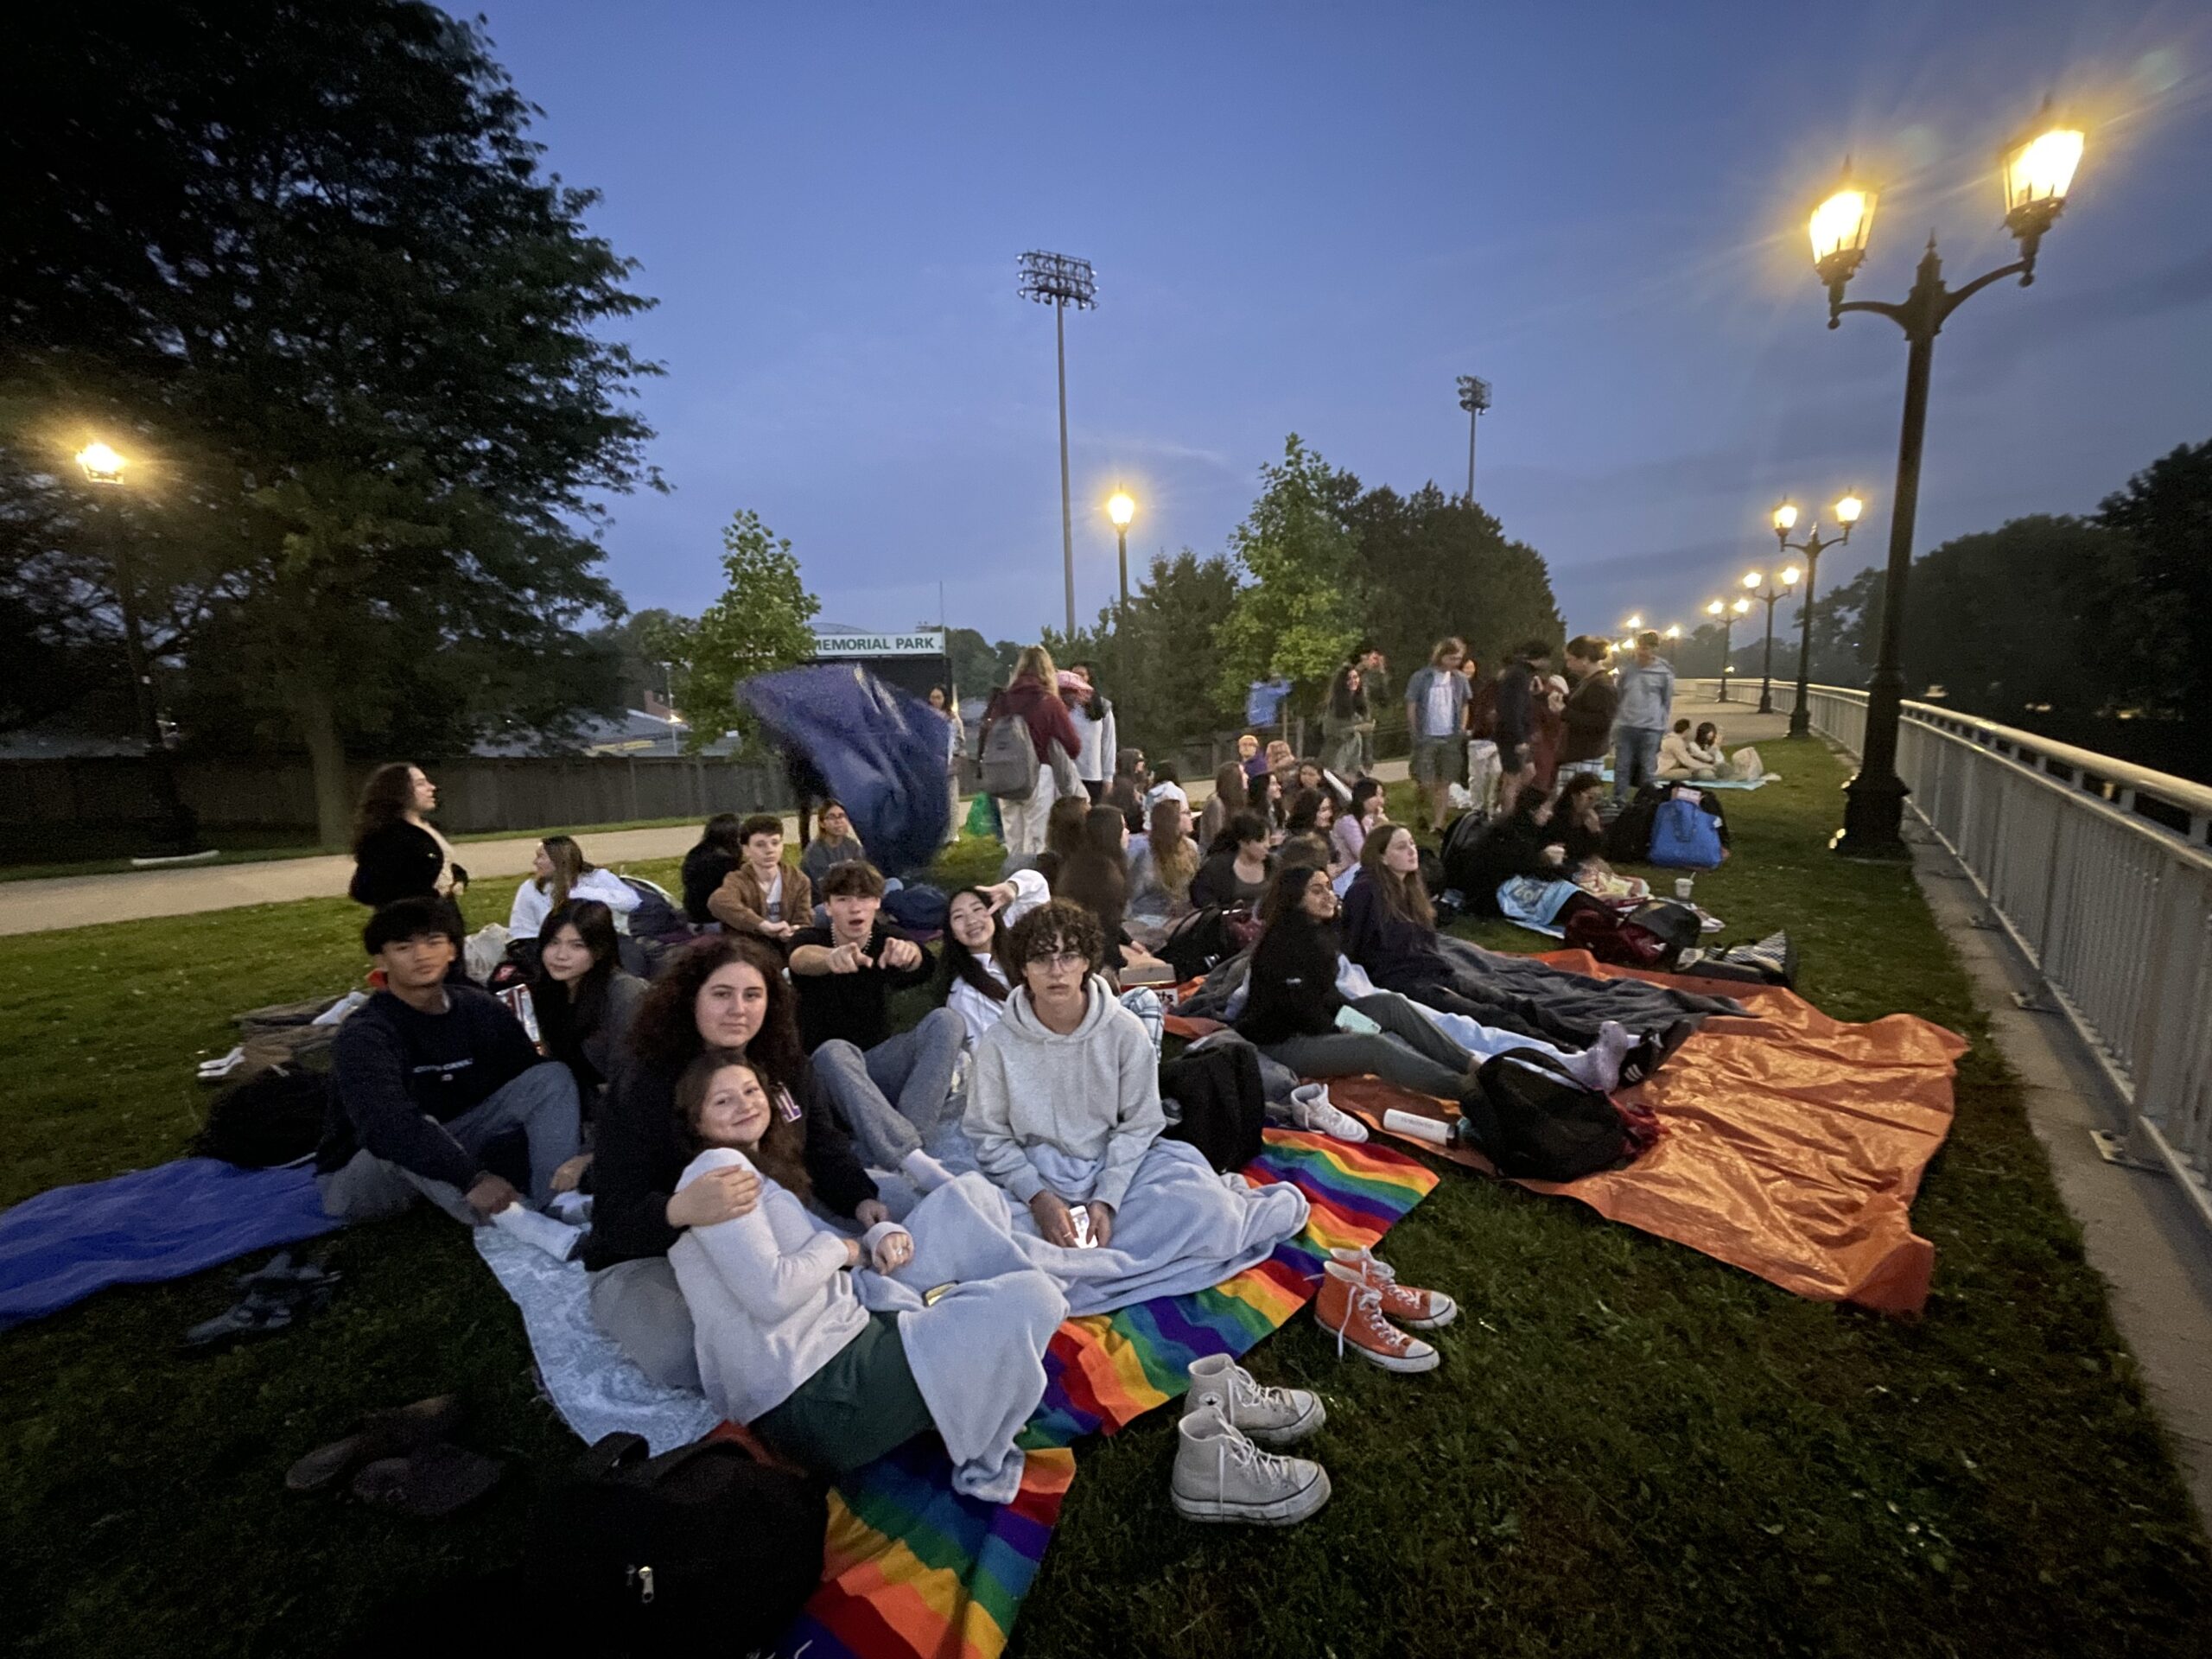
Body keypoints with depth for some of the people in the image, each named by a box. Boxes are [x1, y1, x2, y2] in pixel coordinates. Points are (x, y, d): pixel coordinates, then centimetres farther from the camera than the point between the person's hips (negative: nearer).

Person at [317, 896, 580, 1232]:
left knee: (554, 1075, -13)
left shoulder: (481, 1009, -6)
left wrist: (578, 1144, -20)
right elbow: (390, 1129, -39)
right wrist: (472, 1178, -48)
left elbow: (536, 1084, -8)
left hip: (449, 1143, 5)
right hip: (361, 1178, -5)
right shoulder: (365, 1034, -23)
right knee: (412, 1136, -39)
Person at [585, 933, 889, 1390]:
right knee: (687, 1360, -32)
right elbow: (615, 1218, -21)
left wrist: (863, 1201, -21)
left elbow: (825, 1149, 1)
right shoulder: (641, 1087, -17)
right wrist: (682, 1210, -45)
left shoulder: (787, 1066, 0)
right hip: (649, 1260, -4)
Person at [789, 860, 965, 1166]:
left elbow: (923, 966, -26)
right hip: (827, 1070, -2)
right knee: (834, 1050, -36)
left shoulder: (886, 939, 0)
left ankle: (900, 1144, -33)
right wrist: (832, 957, -58)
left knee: (945, 1020, -22)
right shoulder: (810, 939, -5)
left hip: (879, 1062, 2)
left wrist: (909, 952, -52)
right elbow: (802, 958, -32)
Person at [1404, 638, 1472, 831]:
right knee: (1426, 782, -3)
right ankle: (1424, 813, 24)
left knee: (1444, 783, 5)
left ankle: (1437, 824, 11)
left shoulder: (1460, 679, 5)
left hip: (1450, 739, 4)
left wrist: (1461, 732, 6)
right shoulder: (1421, 678, -7)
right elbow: (1411, 708, -3)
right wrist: (1416, 735, -7)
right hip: (1427, 737, -3)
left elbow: (1464, 707, 15)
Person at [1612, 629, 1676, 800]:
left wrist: (1662, 728, 0)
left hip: (1651, 729, -2)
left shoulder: (1664, 673, 0)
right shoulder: (1628, 670, 7)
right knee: (1622, 768, 5)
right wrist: (1615, 722, 9)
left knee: (1648, 770, 4)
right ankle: (1618, 803, 13)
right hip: (1625, 727, 2)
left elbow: (1667, 702, 4)